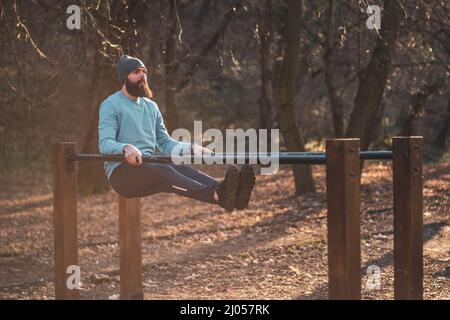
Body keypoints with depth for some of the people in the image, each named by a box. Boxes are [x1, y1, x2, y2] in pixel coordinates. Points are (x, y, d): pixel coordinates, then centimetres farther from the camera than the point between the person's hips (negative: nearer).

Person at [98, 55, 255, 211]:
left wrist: (193, 149, 1)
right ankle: (217, 196, -63)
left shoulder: (150, 106, 19)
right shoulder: (110, 105, -2)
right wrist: (126, 148, -36)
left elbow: (165, 142, 19)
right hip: (121, 171, -6)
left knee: (182, 168, -26)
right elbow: (105, 144, -14)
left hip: (148, 167, 6)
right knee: (164, 171, -35)